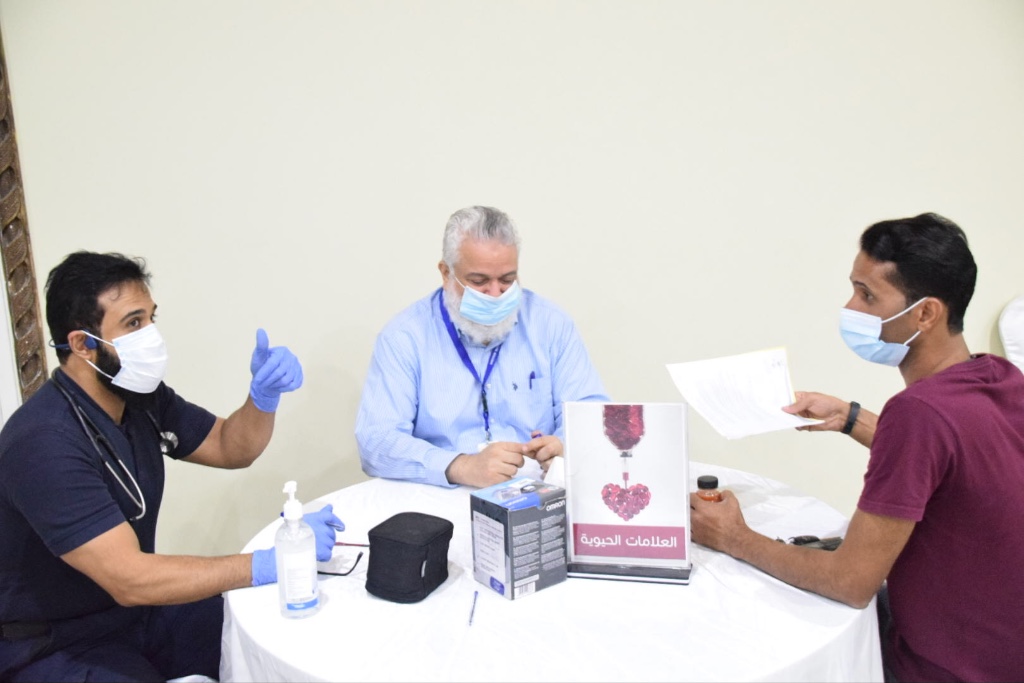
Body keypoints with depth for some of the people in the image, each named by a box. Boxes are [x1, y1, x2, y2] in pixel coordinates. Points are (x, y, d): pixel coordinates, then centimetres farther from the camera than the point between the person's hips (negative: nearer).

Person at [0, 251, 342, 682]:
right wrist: (269, 563, -33)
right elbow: (129, 580, -32)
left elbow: (230, 448, 7)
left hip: (140, 610, 7)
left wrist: (265, 394, -14)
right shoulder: (44, 444, -27)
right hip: (59, 647, -7)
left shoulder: (141, 397, -3)